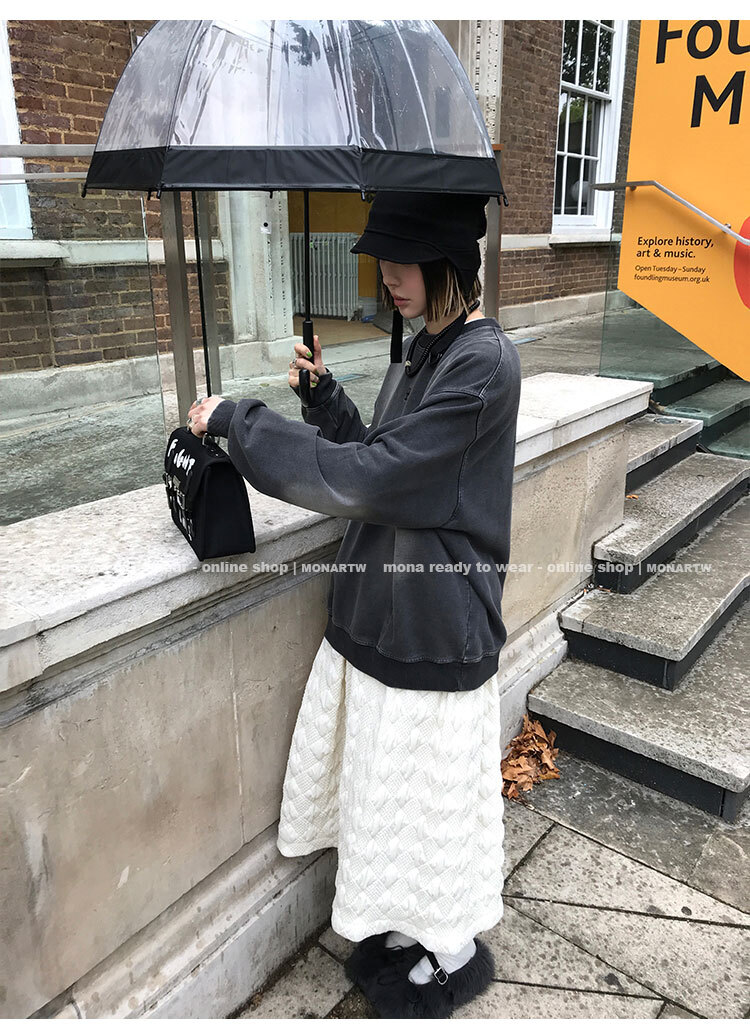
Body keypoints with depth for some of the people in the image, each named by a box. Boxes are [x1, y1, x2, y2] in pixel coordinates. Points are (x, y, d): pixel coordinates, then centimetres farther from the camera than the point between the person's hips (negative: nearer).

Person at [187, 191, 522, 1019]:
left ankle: (453, 956, 40)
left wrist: (237, 421, -17)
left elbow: (366, 475, -25)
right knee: (381, 776, 22)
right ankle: (405, 929, 48)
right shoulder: (420, 351, 8)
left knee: (428, 787, 11)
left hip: (432, 619, -9)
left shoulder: (482, 364, -21)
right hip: (380, 604, 9)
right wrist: (322, 395, 0)